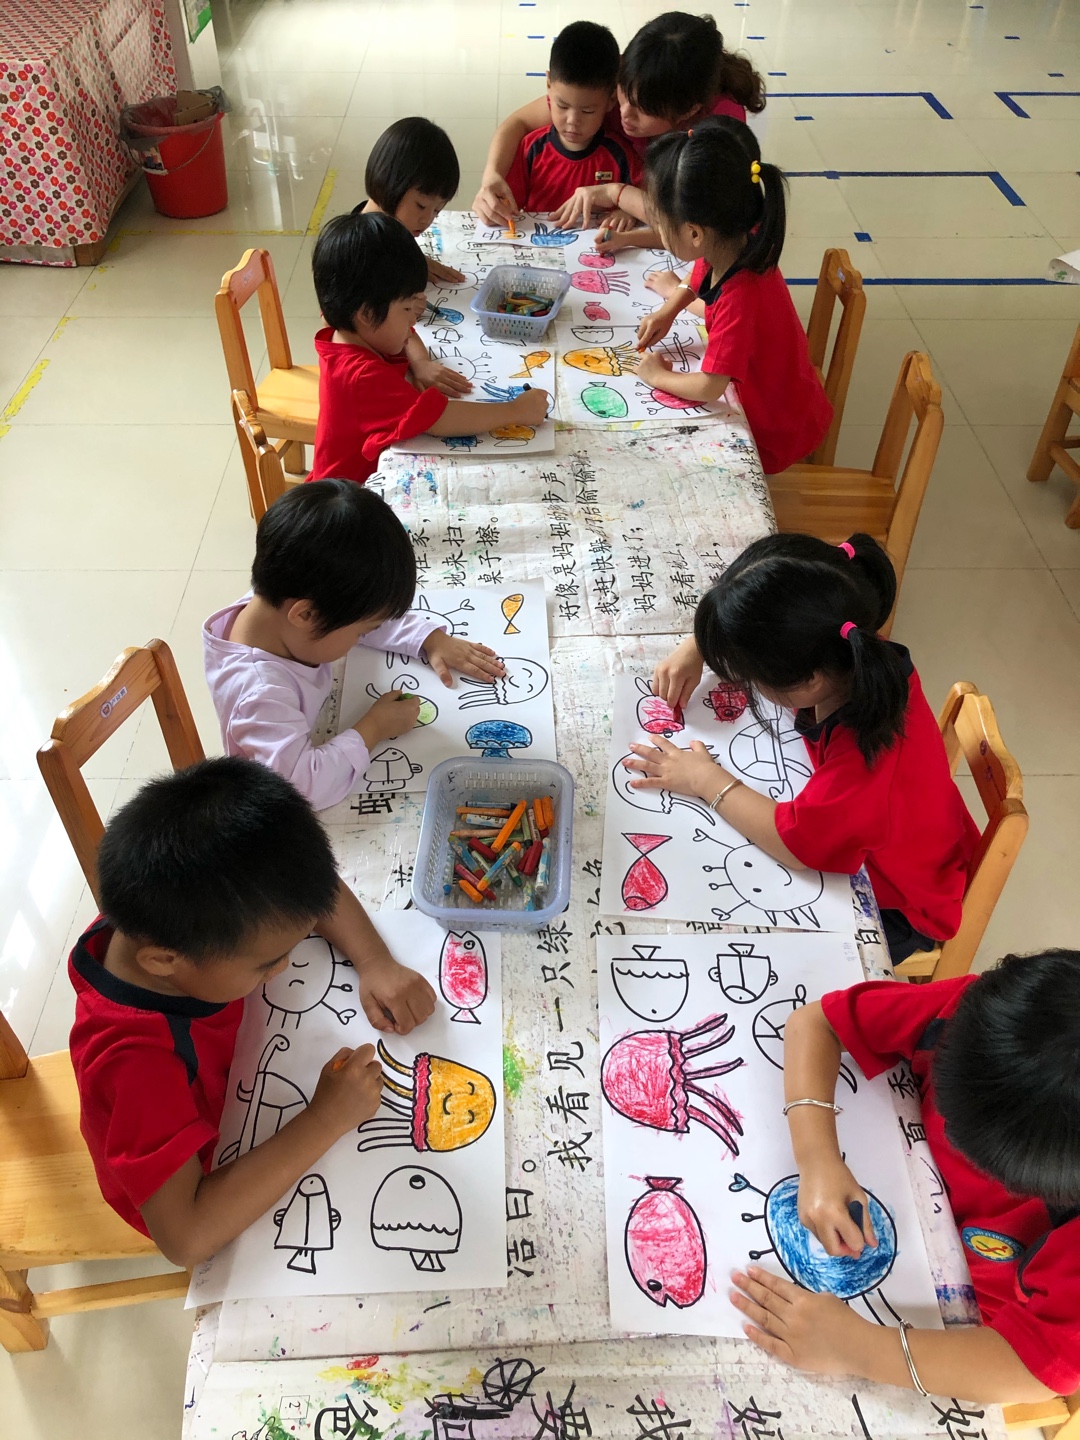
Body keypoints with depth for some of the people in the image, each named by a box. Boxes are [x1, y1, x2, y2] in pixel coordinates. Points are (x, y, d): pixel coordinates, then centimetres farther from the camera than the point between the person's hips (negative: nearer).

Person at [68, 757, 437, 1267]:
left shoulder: (173, 913, -27)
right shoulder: (135, 1062, -44)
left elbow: (314, 885, -11)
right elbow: (185, 1236, -45)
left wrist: (377, 965, -27)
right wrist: (327, 1120, -42)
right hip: (204, 1178, -6)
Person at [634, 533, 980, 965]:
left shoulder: (869, 758, -45)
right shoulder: (843, 656, -23)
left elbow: (794, 843, -34)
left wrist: (708, 781, -24)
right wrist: (697, 647, -18)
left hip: (901, 909, -7)